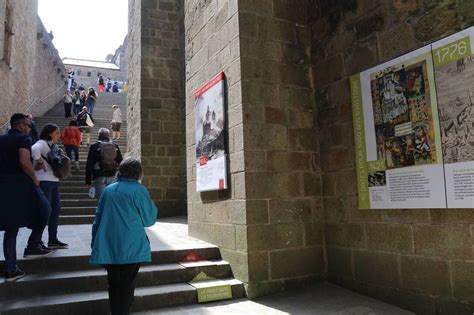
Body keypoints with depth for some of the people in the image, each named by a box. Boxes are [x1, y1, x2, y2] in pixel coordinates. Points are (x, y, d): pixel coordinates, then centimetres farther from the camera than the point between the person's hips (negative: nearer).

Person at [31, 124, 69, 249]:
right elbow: (34, 150, -34)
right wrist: (40, 163, -22)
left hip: (54, 181, 9)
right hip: (44, 182, -9)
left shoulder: (54, 146, 16)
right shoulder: (42, 143, -11)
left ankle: (53, 240, 21)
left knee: (56, 211, 11)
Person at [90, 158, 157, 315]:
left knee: (114, 286, 15)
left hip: (109, 248, 4)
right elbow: (149, 219, 1)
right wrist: (151, 204, 19)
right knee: (127, 287, 6)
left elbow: (98, 218, 10)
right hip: (131, 248, -4)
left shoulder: (108, 190, 6)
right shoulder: (139, 190, -7)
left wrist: (95, 244, 18)